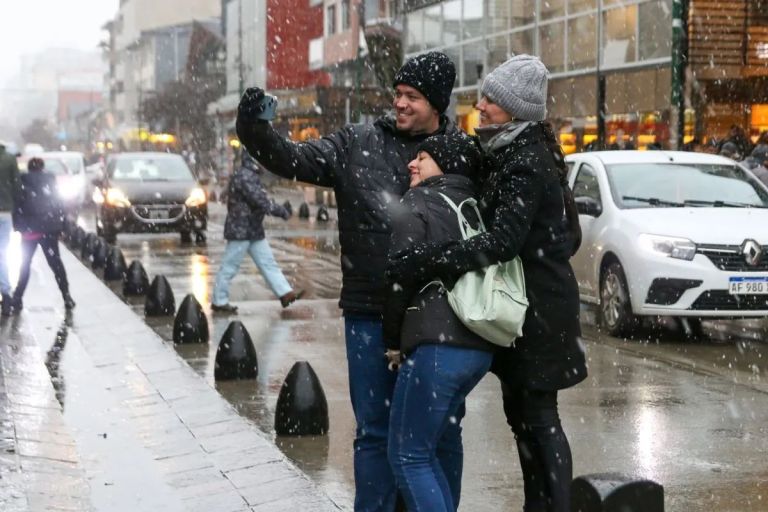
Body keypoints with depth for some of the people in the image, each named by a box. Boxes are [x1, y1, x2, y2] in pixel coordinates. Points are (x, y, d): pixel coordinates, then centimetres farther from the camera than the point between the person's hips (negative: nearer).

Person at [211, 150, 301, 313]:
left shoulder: (251, 175, 13)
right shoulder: (244, 176, -21)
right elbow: (261, 201, -25)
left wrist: (279, 210, 6)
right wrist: (281, 211, -15)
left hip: (254, 230, 10)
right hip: (240, 230, -10)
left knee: (268, 263, 8)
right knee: (229, 267, 0)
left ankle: (285, 294, 9)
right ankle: (219, 302, 8)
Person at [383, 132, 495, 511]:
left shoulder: (415, 205, -3)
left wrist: (392, 341, 4)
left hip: (436, 344, -8)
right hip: (481, 347, 8)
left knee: (409, 455, -2)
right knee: (443, 435, 29)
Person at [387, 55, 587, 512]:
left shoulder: (526, 163, -19)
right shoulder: (505, 153, 11)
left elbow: (501, 241, -31)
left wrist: (425, 263, -36)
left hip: (539, 308, -10)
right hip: (520, 302, 10)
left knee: (538, 416, -4)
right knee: (521, 411, 16)